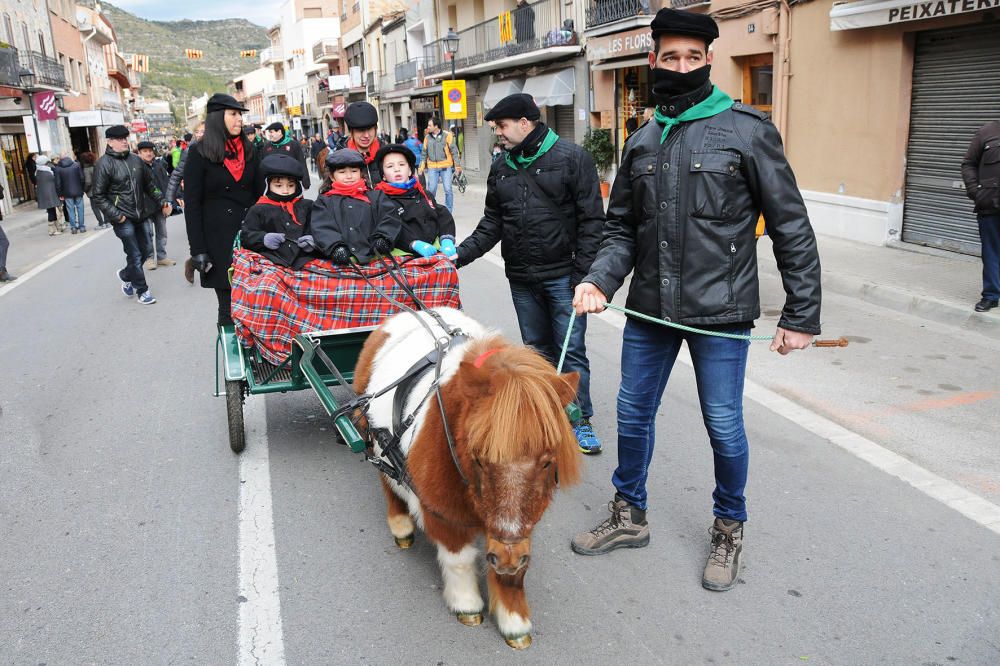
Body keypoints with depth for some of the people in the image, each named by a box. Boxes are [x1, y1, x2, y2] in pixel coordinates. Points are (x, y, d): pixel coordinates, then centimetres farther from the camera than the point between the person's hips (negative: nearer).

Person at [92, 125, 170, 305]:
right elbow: (99, 196, -10)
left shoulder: (135, 159, 8)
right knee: (135, 254, -3)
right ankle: (142, 290, 10)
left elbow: (149, 185, 17)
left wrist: (162, 202, 8)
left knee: (145, 249, 14)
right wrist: (115, 216, -16)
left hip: (138, 215, 6)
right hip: (122, 218, -6)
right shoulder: (104, 164, -10)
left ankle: (126, 275, 38)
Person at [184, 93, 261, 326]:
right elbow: (192, 204, -5)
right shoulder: (199, 153, -3)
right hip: (219, 239, -4)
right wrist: (198, 250, -11)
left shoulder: (248, 150, 10)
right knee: (229, 304, -1)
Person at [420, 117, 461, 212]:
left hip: (446, 167, -2)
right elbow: (425, 153, 13)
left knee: (448, 190, -2)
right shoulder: (427, 137, 7)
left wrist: (457, 165, -6)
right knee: (431, 190, 1)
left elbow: (453, 151, -1)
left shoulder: (447, 135, -3)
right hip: (432, 168, 2)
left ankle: (448, 211, 10)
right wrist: (422, 166, 8)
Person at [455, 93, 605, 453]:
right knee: (538, 350, 13)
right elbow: (492, 224, 14)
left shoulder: (571, 157, -6)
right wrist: (461, 254, 0)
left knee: (571, 350, 0)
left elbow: (592, 220, -8)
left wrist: (583, 273, -13)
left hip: (562, 275, -5)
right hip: (521, 278, 5)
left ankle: (580, 420, 13)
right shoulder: (501, 167, 11)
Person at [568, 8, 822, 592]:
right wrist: (601, 280, -8)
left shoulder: (747, 130, -7)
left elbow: (791, 227, -6)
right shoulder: (642, 142, 8)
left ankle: (730, 529, 33)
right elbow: (622, 228, 12)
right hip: (649, 307, 5)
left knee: (724, 427, 7)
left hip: (720, 313, -4)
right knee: (633, 414, 14)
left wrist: (802, 315, -7)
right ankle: (629, 517, 36)